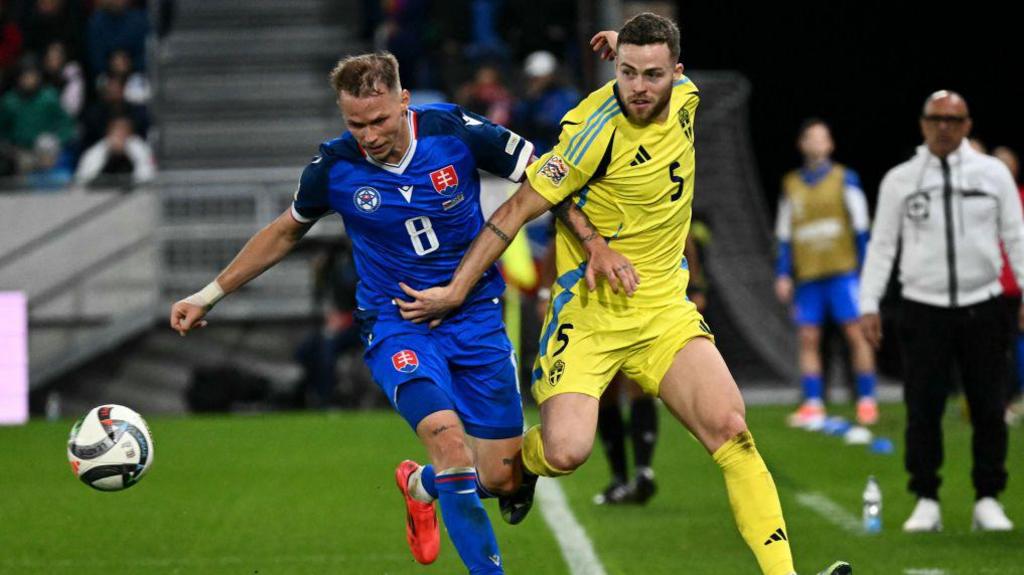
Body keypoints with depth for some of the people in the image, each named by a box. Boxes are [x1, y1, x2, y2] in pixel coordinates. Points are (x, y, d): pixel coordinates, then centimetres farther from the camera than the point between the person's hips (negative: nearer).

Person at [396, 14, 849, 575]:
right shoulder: (597, 131, -19)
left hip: (664, 308, 5)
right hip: (589, 312, -5)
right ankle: (519, 462, 19)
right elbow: (517, 210, -12)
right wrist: (455, 291, -12)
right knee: (566, 451, -20)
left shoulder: (684, 96, -1)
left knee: (730, 428, -15)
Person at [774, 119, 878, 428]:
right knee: (808, 339, 0)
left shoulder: (845, 179, 5)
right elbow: (784, 236, 15)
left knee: (856, 333, -7)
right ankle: (813, 405, 2)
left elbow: (860, 227, 5)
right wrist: (783, 275, 8)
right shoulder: (791, 185, 11)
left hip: (842, 270, -3)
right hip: (807, 275, 3)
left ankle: (866, 401, -3)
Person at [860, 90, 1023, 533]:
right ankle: (926, 502, 7)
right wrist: (869, 305, 0)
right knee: (923, 410, -3)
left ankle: (988, 500, 11)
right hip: (924, 309, 0)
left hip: (982, 308, 0)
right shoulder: (899, 180, 5)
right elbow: (881, 244, 7)